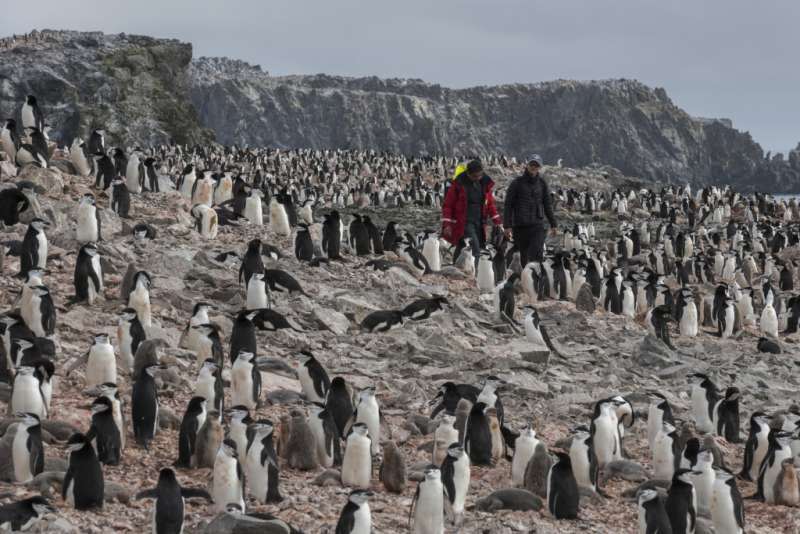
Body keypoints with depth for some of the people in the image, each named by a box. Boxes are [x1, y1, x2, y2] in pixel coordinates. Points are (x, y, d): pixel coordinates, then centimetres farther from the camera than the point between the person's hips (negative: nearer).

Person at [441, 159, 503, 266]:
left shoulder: (485, 183, 8)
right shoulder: (459, 184, -8)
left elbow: (490, 204, 17)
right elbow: (447, 205, -5)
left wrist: (497, 222, 12)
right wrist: (447, 225, -11)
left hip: (479, 224, 5)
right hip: (464, 224, -5)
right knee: (475, 251, -19)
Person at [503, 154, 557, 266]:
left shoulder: (542, 183, 10)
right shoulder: (518, 183, 2)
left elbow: (548, 205, 18)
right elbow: (508, 205, 1)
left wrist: (553, 224, 15)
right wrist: (507, 225, -6)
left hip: (537, 225, 1)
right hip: (520, 226, -1)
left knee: (536, 255, -14)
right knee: (523, 256, 6)